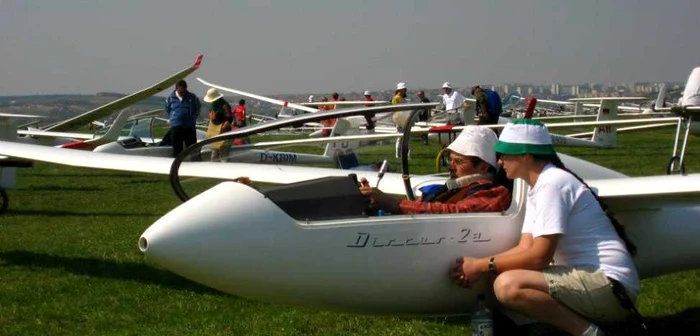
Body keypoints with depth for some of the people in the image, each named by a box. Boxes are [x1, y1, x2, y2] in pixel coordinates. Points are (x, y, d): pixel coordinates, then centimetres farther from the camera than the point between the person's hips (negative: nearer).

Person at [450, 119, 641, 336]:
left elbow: (539, 257, -19)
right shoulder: (537, 188, 16)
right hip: (589, 275, 11)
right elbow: (526, 248, 13)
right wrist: (478, 265, 1)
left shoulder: (552, 183, -14)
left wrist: (482, 265, -9)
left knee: (508, 285, -26)